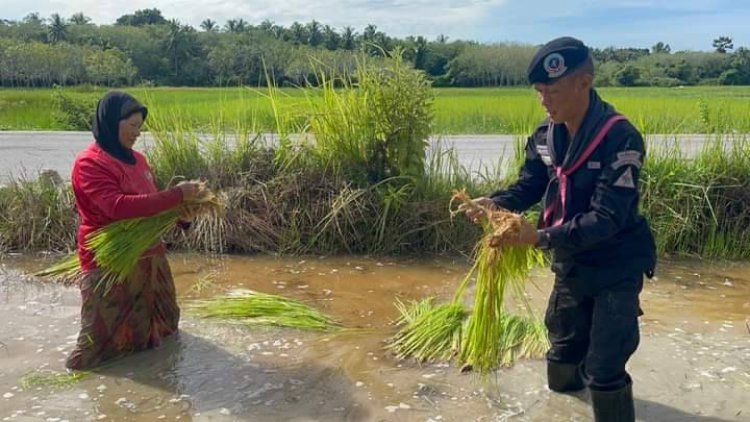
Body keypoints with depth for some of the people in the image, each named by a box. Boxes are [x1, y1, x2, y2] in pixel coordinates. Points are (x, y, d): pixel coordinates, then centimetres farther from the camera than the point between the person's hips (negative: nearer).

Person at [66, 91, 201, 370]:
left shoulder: (136, 159, 8)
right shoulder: (89, 164, -15)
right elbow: (118, 206, -29)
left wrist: (180, 213, 0)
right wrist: (176, 195, -27)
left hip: (149, 258, 8)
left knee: (161, 330, 20)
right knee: (103, 342, 0)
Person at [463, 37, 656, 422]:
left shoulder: (620, 139, -27)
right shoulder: (546, 136, -5)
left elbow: (607, 218, -31)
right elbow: (528, 187, 2)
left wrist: (543, 236, -38)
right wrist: (494, 203, -19)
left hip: (615, 267, -7)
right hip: (571, 262, 7)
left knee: (604, 369, 0)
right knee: (564, 337, 26)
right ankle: (570, 380, 55)